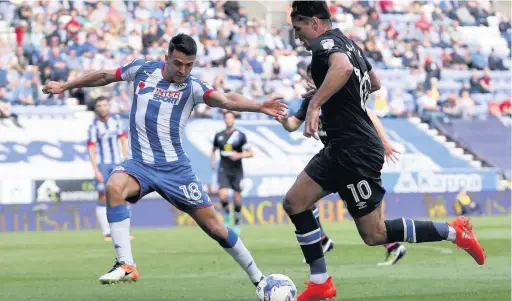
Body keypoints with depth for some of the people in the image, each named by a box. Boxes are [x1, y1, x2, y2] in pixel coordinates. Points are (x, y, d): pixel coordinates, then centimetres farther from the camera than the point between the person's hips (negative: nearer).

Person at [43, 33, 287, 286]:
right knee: (114, 187, -33)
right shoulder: (142, 70, 1)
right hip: (139, 164, 1)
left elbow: (226, 100, -25)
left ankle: (257, 278, 21)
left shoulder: (192, 87, -7)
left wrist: (258, 106, -44)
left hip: (174, 168, -1)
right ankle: (125, 265, -32)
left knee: (213, 227, 0)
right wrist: (65, 86, 25)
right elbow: (105, 76, 18)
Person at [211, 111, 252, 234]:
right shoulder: (219, 135, 6)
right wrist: (213, 161, 7)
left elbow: (250, 153, -4)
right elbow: (214, 149, 24)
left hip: (237, 171, -1)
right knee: (223, 196, -17)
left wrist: (239, 155, -20)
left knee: (237, 199, 2)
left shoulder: (240, 135, -3)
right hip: (223, 171, 1)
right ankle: (226, 215, 11)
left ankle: (237, 224, 18)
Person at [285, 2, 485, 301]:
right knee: (294, 202, 7)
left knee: (374, 234, -3)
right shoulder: (348, 43, 14)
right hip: (340, 148, 10)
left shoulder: (325, 43, -14)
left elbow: (343, 67, -38)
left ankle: (454, 231, 5)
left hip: (355, 153, -10)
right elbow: (375, 83, 29)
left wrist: (315, 104, -40)